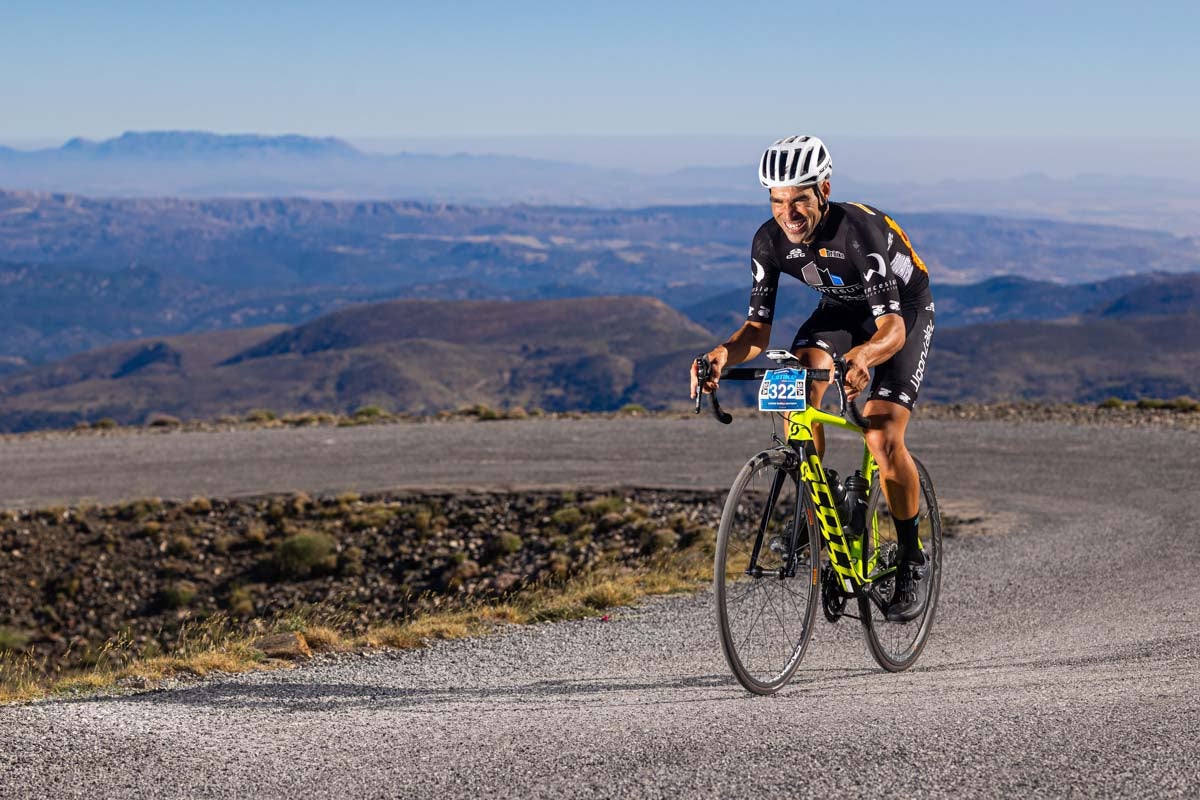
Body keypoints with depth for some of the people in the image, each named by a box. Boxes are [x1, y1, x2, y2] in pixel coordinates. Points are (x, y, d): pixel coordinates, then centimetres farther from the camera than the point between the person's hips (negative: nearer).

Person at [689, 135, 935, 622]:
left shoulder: (859, 229, -37)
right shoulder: (770, 240, -21)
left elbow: (892, 327, -42)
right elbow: (758, 328, -18)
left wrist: (865, 355, -64)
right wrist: (725, 353, -41)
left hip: (903, 310, -5)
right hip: (841, 308, 5)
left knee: (883, 438, -21)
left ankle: (910, 561, -1)